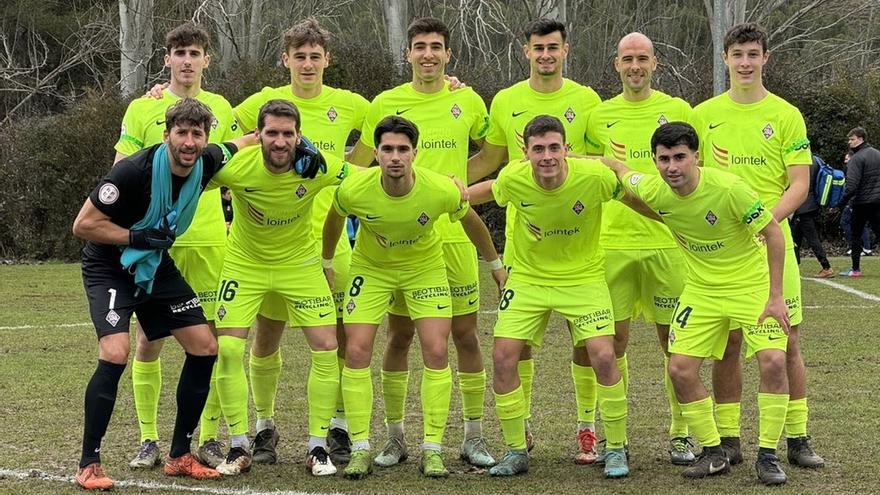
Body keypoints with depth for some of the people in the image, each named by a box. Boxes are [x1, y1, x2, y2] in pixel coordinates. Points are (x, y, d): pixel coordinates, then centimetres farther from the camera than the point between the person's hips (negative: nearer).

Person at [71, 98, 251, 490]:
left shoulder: (207, 163, -9)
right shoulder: (134, 171, -28)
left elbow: (241, 144, 16)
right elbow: (83, 225, -22)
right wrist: (138, 237, -25)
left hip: (156, 266, 7)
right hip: (109, 267, -7)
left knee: (204, 347, 1)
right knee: (115, 354, -25)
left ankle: (179, 456, 13)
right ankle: (89, 465, -13)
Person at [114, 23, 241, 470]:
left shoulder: (221, 109, 10)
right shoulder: (142, 109, 3)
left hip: (209, 238, 2)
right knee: (148, 338, 0)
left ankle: (209, 439, 11)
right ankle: (148, 439, 10)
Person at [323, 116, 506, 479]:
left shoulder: (442, 190, -27)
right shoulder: (354, 191, -27)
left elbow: (470, 222, -4)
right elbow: (334, 221, -2)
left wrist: (495, 265, 9)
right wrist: (326, 263, 11)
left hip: (425, 268, 0)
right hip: (371, 268, 0)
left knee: (436, 351, -11)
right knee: (356, 351, -10)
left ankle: (432, 449, -1)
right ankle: (361, 449, 1)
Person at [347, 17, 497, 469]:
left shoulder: (468, 102, 4)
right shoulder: (385, 104, 1)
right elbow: (355, 168, 7)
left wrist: (460, 179, 8)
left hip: (454, 232, 1)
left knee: (465, 334, 2)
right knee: (399, 336, 4)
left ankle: (474, 437, 11)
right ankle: (394, 437, 13)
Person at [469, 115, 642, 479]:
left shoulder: (595, 176, -23)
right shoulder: (513, 179, -17)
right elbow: (490, 190, 8)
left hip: (583, 276, -2)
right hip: (528, 277, 2)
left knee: (603, 356, -16)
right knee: (503, 356, -8)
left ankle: (616, 450, 4)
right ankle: (516, 451, 10)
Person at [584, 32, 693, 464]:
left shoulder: (677, 110, 4)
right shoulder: (600, 116, 9)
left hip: (666, 239, -1)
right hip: (613, 241, 1)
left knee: (673, 340, 2)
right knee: (614, 341, 3)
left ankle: (680, 434, 11)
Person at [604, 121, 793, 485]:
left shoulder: (728, 187, -27)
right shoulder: (653, 190, -14)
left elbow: (773, 233, -17)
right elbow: (618, 169, 8)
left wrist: (775, 296, -18)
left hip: (752, 284, -4)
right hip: (701, 289, 4)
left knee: (773, 361, -20)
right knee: (680, 369, -6)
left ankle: (767, 456, -4)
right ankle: (713, 453, 12)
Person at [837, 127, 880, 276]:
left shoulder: (856, 158, -13)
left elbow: (852, 185, -20)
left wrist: (841, 203, -16)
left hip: (862, 202, -6)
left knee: (855, 236, 7)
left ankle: (855, 269, 8)